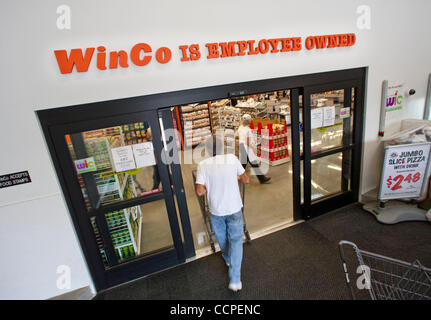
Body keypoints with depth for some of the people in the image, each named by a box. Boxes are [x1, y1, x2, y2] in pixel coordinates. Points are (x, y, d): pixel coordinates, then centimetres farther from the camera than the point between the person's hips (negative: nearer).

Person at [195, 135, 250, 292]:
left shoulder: (203, 165, -13)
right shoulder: (232, 158, -10)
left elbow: (200, 191, -15)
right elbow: (246, 180, -2)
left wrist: (210, 187, 5)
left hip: (216, 210, 0)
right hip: (234, 208, 0)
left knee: (222, 237, 25)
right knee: (236, 240, 12)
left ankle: (228, 258, 51)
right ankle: (235, 280, 10)